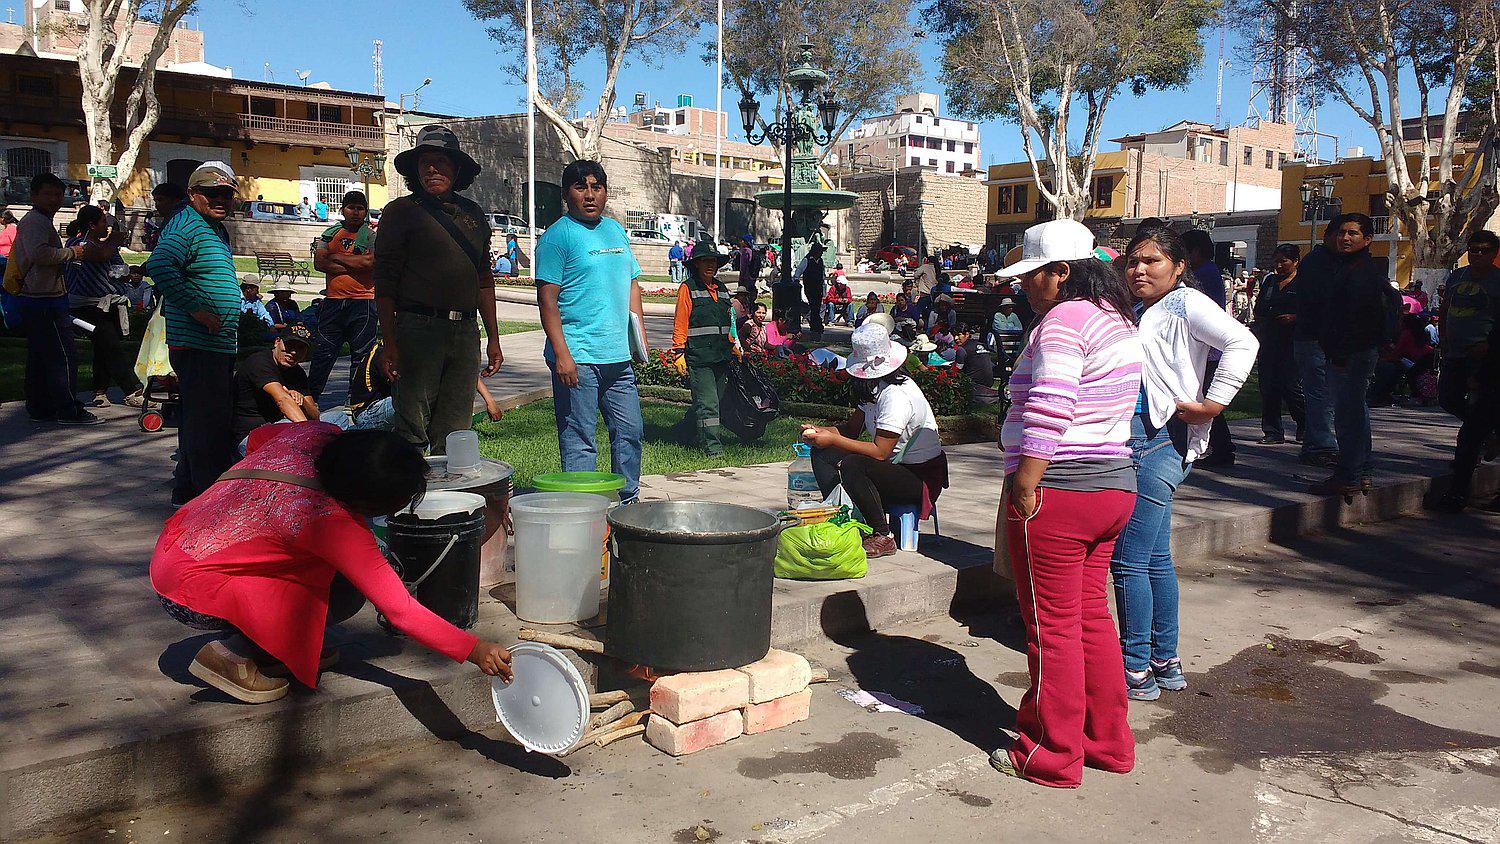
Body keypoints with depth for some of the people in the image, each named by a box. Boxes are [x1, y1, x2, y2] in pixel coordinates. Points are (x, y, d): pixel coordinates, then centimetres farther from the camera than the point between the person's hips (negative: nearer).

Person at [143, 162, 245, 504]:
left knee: (210, 420, 17)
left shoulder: (217, 229, 20)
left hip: (220, 345, 10)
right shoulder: (186, 225, -12)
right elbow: (160, 266, -29)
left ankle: (187, 490, 28)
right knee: (208, 423, -8)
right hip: (198, 346, -10)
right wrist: (197, 309, -27)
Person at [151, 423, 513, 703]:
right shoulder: (334, 524, -30)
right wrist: (474, 650, -26)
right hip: (190, 593, -9)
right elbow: (400, 610, -28)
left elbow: (258, 437, 14)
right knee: (346, 592, -11)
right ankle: (232, 654, -6)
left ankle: (270, 648, 14)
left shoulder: (319, 434, -10)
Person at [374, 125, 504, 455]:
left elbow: (484, 280, 21)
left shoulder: (473, 214, 16)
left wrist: (493, 338, 17)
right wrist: (390, 345, -11)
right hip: (418, 328, -4)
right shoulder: (401, 211, 1)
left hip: (465, 332, 5)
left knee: (455, 434, 7)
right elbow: (384, 285, -4)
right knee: (412, 433, -3)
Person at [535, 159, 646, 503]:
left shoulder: (615, 230, 16)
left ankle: (628, 500, 29)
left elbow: (632, 285, 23)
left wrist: (640, 338, 15)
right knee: (579, 441, -2)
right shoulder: (557, 236, -5)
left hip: (619, 356, 7)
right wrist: (561, 354, -18)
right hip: (577, 357, -7)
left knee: (630, 432, 14)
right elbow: (547, 298, -11)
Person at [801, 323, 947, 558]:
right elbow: (852, 428, 10)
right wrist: (820, 430, -8)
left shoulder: (897, 397, -26)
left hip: (921, 478, -9)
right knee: (822, 454, 0)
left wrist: (833, 439, -23)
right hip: (895, 466, 9)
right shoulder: (876, 389, 3)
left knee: (852, 465, -34)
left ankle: (882, 538, -19)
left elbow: (880, 452, -28)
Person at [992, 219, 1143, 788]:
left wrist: (1023, 488, -20)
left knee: (1052, 627, 2)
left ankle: (1053, 756, 15)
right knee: (1091, 617, 19)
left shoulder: (1061, 322, -16)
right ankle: (1108, 742, 30)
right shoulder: (1117, 320, 15)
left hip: (1057, 493, -10)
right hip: (1113, 486, 10)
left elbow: (1047, 415, -25)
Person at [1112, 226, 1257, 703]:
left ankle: (1137, 672, 2)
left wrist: (1210, 405, -20)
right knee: (1155, 560, 14)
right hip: (1135, 442, 9)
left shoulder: (1185, 304, -7)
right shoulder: (1135, 311, 18)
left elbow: (1242, 343, -21)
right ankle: (1166, 663, 25)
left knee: (1129, 561, -7)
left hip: (1160, 442, -9)